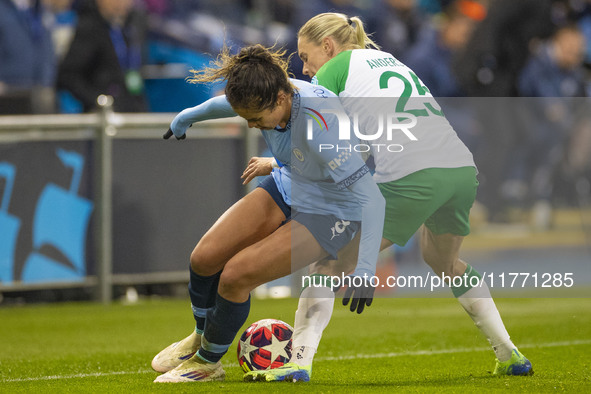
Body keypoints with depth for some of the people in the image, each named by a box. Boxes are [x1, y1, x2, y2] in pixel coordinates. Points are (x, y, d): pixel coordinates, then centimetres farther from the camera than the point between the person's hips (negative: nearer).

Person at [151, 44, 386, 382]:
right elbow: (223, 105, 11)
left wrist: (365, 270, -43)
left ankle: (208, 362, 9)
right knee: (205, 257, -2)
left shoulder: (320, 128, -38)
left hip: (331, 214, -7)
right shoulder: (269, 97, -16)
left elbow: (372, 197, -38)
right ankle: (202, 338, 27)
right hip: (289, 189, 7)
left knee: (236, 275, -17)